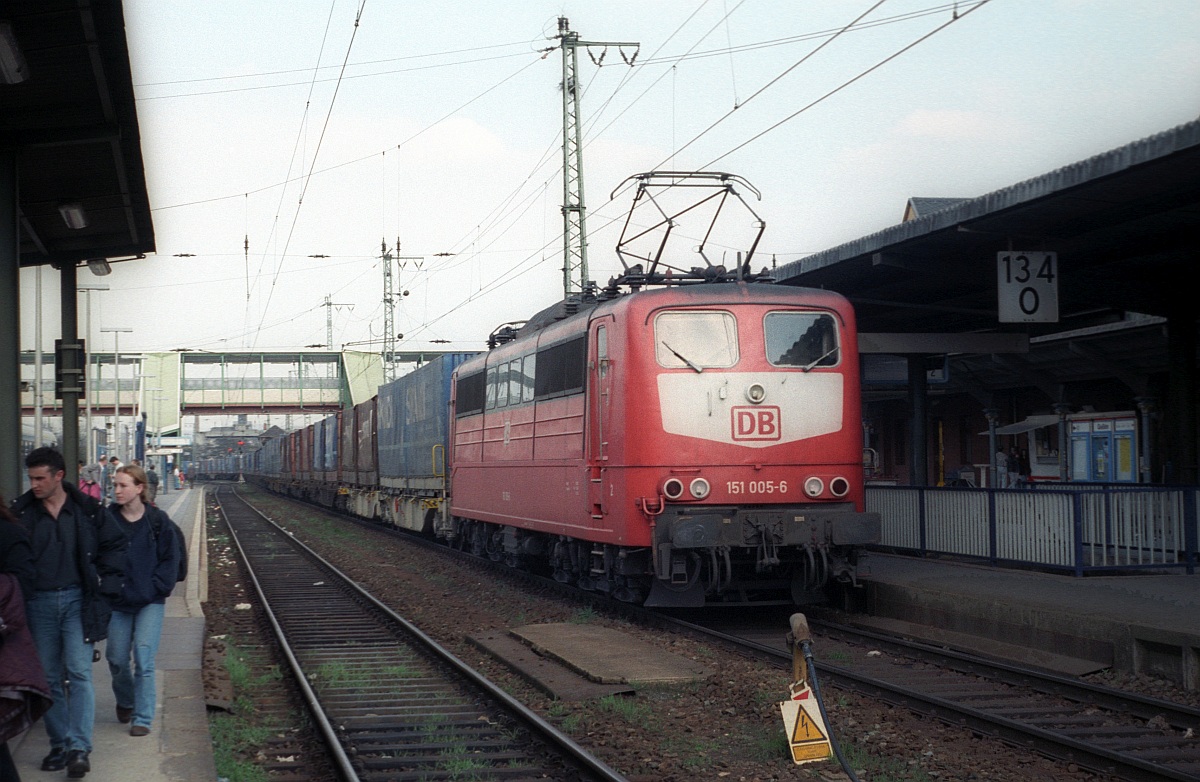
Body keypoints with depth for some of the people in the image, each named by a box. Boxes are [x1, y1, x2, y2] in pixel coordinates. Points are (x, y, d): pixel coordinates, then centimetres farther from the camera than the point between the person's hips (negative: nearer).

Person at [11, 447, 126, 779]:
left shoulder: (87, 510, -1)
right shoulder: (20, 511, 0)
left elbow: (115, 545, 9)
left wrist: (104, 583, 2)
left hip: (77, 600, -2)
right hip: (38, 603, 2)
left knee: (79, 673, -9)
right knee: (49, 677, 7)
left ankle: (79, 748, -11)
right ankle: (59, 744, 17)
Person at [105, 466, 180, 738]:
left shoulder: (157, 519, -4)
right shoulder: (108, 519, -2)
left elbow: (171, 558, 2)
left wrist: (158, 588, -6)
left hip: (150, 601, -2)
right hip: (118, 601, 2)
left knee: (144, 659, -8)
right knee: (117, 658, 9)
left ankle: (143, 718, 0)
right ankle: (125, 702, 37)